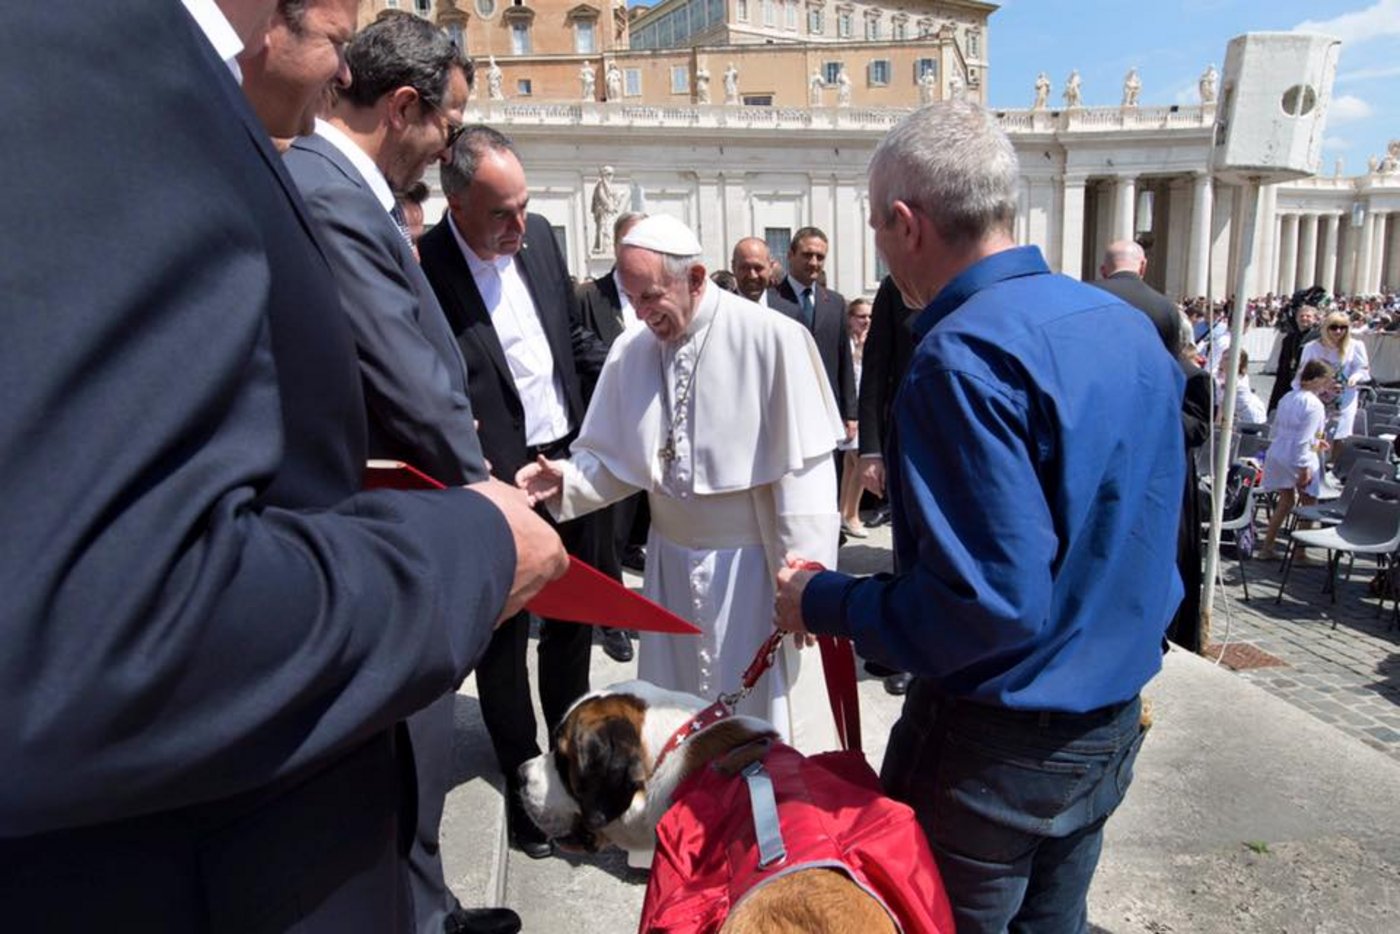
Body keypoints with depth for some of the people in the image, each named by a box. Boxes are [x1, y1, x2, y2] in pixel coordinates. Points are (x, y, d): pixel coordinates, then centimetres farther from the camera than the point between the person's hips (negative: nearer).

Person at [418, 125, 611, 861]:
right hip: (498, 479, -6)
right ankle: (523, 781, 32)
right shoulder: (421, 267, -17)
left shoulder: (539, 236, 2)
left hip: (567, 461, 6)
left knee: (572, 619, 20)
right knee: (503, 636, 11)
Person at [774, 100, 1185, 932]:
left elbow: (991, 604, -28)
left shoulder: (966, 355, -25)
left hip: (999, 749, -8)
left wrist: (823, 603, -16)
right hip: (1113, 726, 8)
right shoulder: (1129, 325, 2)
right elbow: (1121, 536, 11)